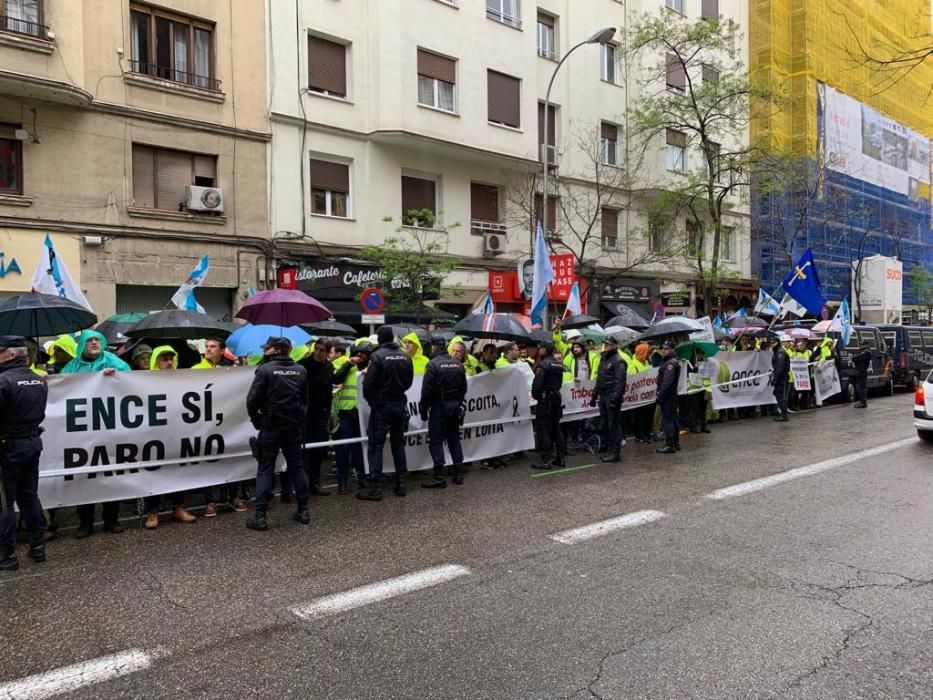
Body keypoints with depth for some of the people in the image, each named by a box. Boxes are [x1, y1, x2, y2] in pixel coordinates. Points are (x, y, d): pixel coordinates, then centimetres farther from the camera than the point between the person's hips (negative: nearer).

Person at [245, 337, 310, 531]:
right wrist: (299, 418, 14)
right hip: (295, 427, 4)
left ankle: (259, 516, -1)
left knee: (265, 469, 2)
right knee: (297, 467, 14)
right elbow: (305, 399, 6)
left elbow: (252, 399, -13)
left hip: (271, 427, -4)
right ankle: (303, 511, 17)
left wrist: (256, 419, 3)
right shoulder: (300, 370, 4)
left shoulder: (265, 369, -12)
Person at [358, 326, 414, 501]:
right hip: (400, 405, 5)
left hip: (382, 406, -5)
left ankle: (375, 487, -3)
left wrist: (369, 399, 3)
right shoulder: (405, 356, 2)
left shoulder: (378, 356, -15)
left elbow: (368, 383, -15)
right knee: (398, 443, 14)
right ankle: (401, 484, 18)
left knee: (376, 445, -1)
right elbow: (409, 381, 8)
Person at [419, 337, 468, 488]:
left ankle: (439, 476, -5)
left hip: (439, 406, -6)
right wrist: (458, 403, 17)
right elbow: (463, 388, 10)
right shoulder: (458, 364, 6)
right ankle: (458, 473, 17)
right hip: (455, 405, 6)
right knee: (454, 438, 15)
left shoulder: (433, 364, -13)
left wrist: (423, 409, -7)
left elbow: (427, 389, -14)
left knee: (436, 440, -2)